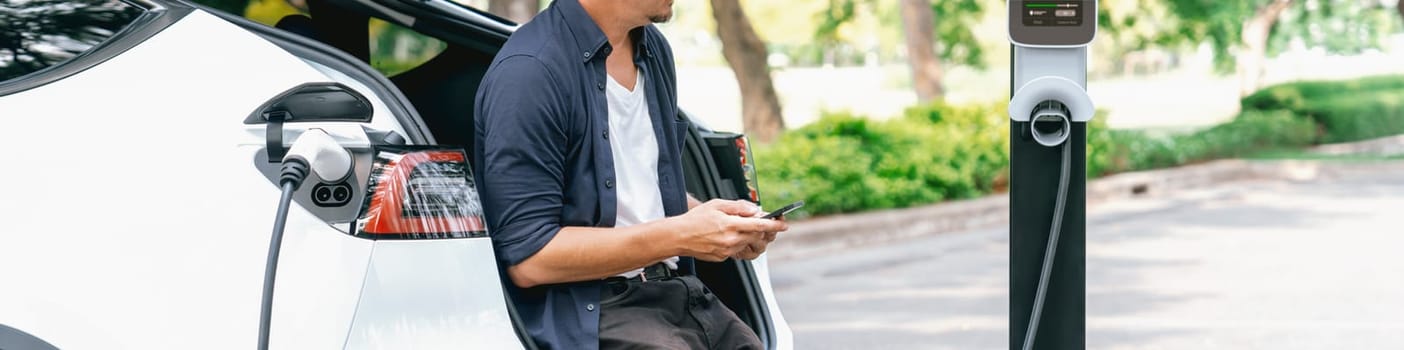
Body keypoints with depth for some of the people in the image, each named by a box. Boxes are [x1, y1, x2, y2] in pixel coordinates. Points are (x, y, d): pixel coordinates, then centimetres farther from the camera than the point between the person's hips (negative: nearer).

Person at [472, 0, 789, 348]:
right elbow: (528, 257, -16)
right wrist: (680, 236, -17)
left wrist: (716, 224, 5)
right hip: (586, 313, -8)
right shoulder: (530, 71, -14)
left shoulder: (654, 50, 12)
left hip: (679, 295, 8)